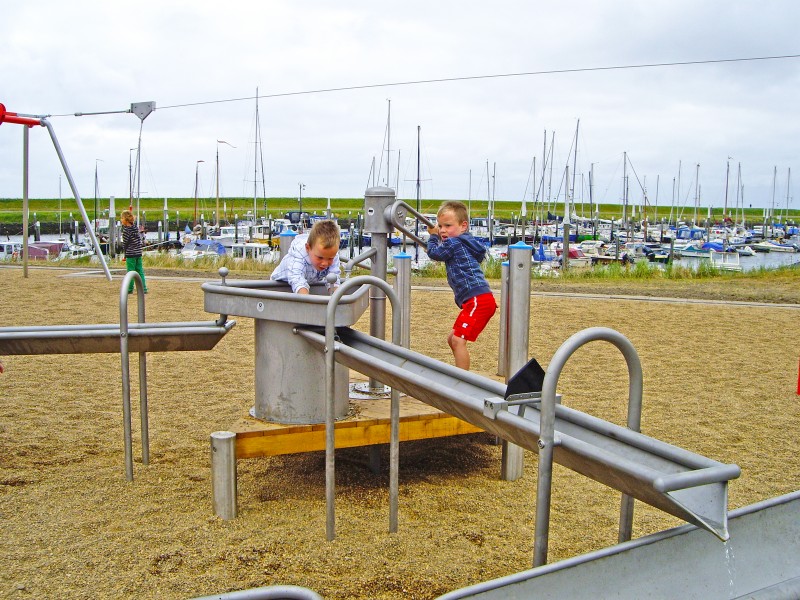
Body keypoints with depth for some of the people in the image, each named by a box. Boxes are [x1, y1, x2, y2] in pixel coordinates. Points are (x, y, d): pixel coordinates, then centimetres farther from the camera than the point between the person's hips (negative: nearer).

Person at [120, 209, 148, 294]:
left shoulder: (126, 230, -14)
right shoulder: (135, 227, 5)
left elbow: (125, 244, -10)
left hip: (130, 254, -7)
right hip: (138, 253, 7)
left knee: (130, 271, 1)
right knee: (140, 271, 9)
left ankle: (130, 289, 7)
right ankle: (143, 288, 6)